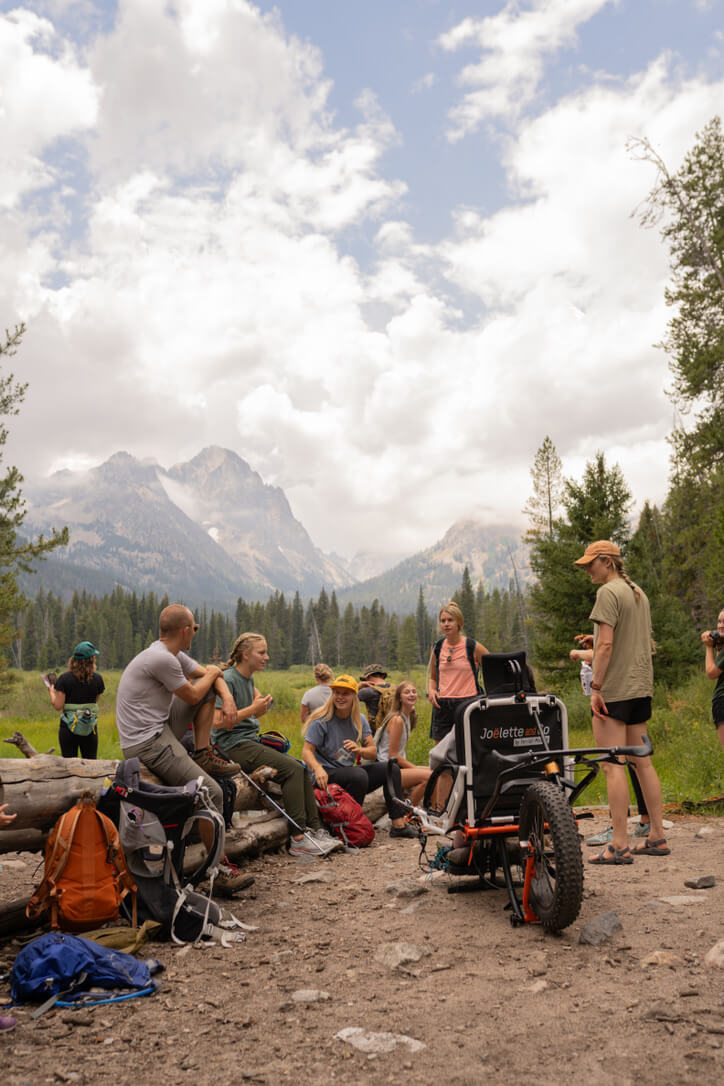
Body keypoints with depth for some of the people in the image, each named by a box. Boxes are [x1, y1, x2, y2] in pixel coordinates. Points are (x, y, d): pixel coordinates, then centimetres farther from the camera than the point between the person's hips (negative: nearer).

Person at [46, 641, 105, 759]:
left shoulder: (64, 678, -8)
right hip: (90, 728, 1)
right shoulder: (97, 679, -5)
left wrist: (51, 692, 9)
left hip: (68, 728, -1)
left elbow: (58, 706, -10)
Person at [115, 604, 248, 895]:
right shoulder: (162, 659, -22)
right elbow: (192, 696, -10)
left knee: (208, 686, 13)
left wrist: (227, 697, 0)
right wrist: (212, 673, 8)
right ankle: (219, 869, -5)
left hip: (160, 727, 10)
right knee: (211, 792, -16)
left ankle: (203, 755, 11)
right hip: (147, 744, -10)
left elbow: (209, 675, 20)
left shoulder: (174, 655, 9)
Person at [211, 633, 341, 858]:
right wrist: (252, 710, -17)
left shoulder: (248, 679, 15)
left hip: (250, 742, 9)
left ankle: (315, 830, -2)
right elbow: (218, 722, -20)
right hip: (233, 746, -9)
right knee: (292, 769, -20)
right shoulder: (228, 679, -13)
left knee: (302, 769, -3)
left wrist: (262, 706, 3)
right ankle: (298, 839, -18)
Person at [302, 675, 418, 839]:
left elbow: (372, 751, 4)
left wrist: (359, 750, -20)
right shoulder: (321, 720, -11)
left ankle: (398, 824, -6)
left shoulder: (359, 720, 6)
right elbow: (307, 752, -17)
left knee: (391, 769, -5)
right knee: (359, 774, -34)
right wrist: (318, 769, -38)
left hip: (348, 773, 7)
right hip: (327, 776, -6)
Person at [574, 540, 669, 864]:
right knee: (642, 762, 13)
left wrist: (596, 687, -17)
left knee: (613, 767, -6)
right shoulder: (639, 593, 16)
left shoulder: (608, 592, -11)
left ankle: (619, 846, -5)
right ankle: (657, 837, 18)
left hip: (614, 690, -9)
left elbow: (605, 644, -19)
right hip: (641, 687, 9)